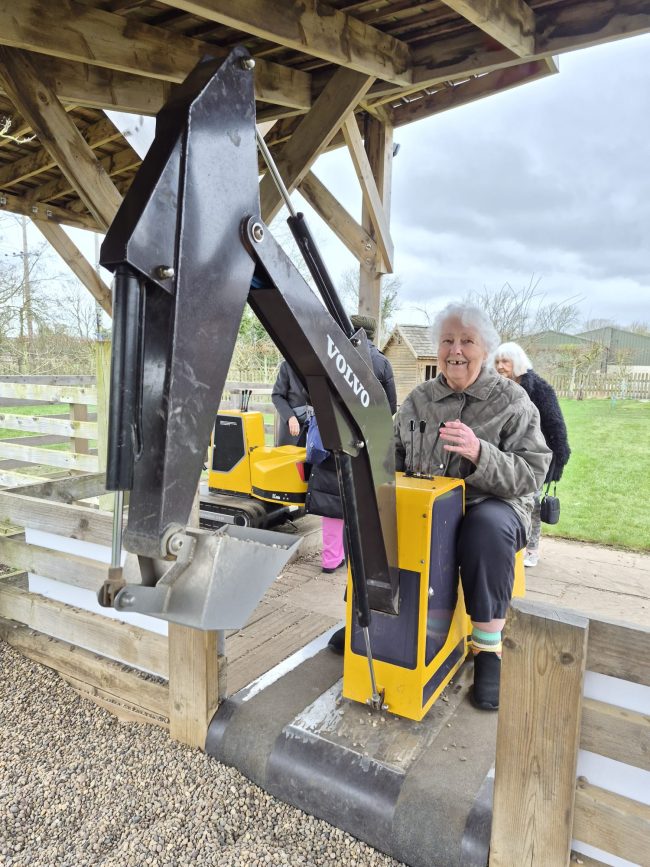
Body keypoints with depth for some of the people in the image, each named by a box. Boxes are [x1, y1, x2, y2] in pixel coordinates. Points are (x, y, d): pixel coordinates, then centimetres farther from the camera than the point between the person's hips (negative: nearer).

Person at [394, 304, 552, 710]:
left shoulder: (511, 401, -5)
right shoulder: (419, 398, 7)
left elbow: (532, 476, -13)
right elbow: (395, 456, 11)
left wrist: (479, 452, -29)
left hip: (493, 505, -3)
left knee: (487, 525, -36)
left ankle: (488, 648, -17)